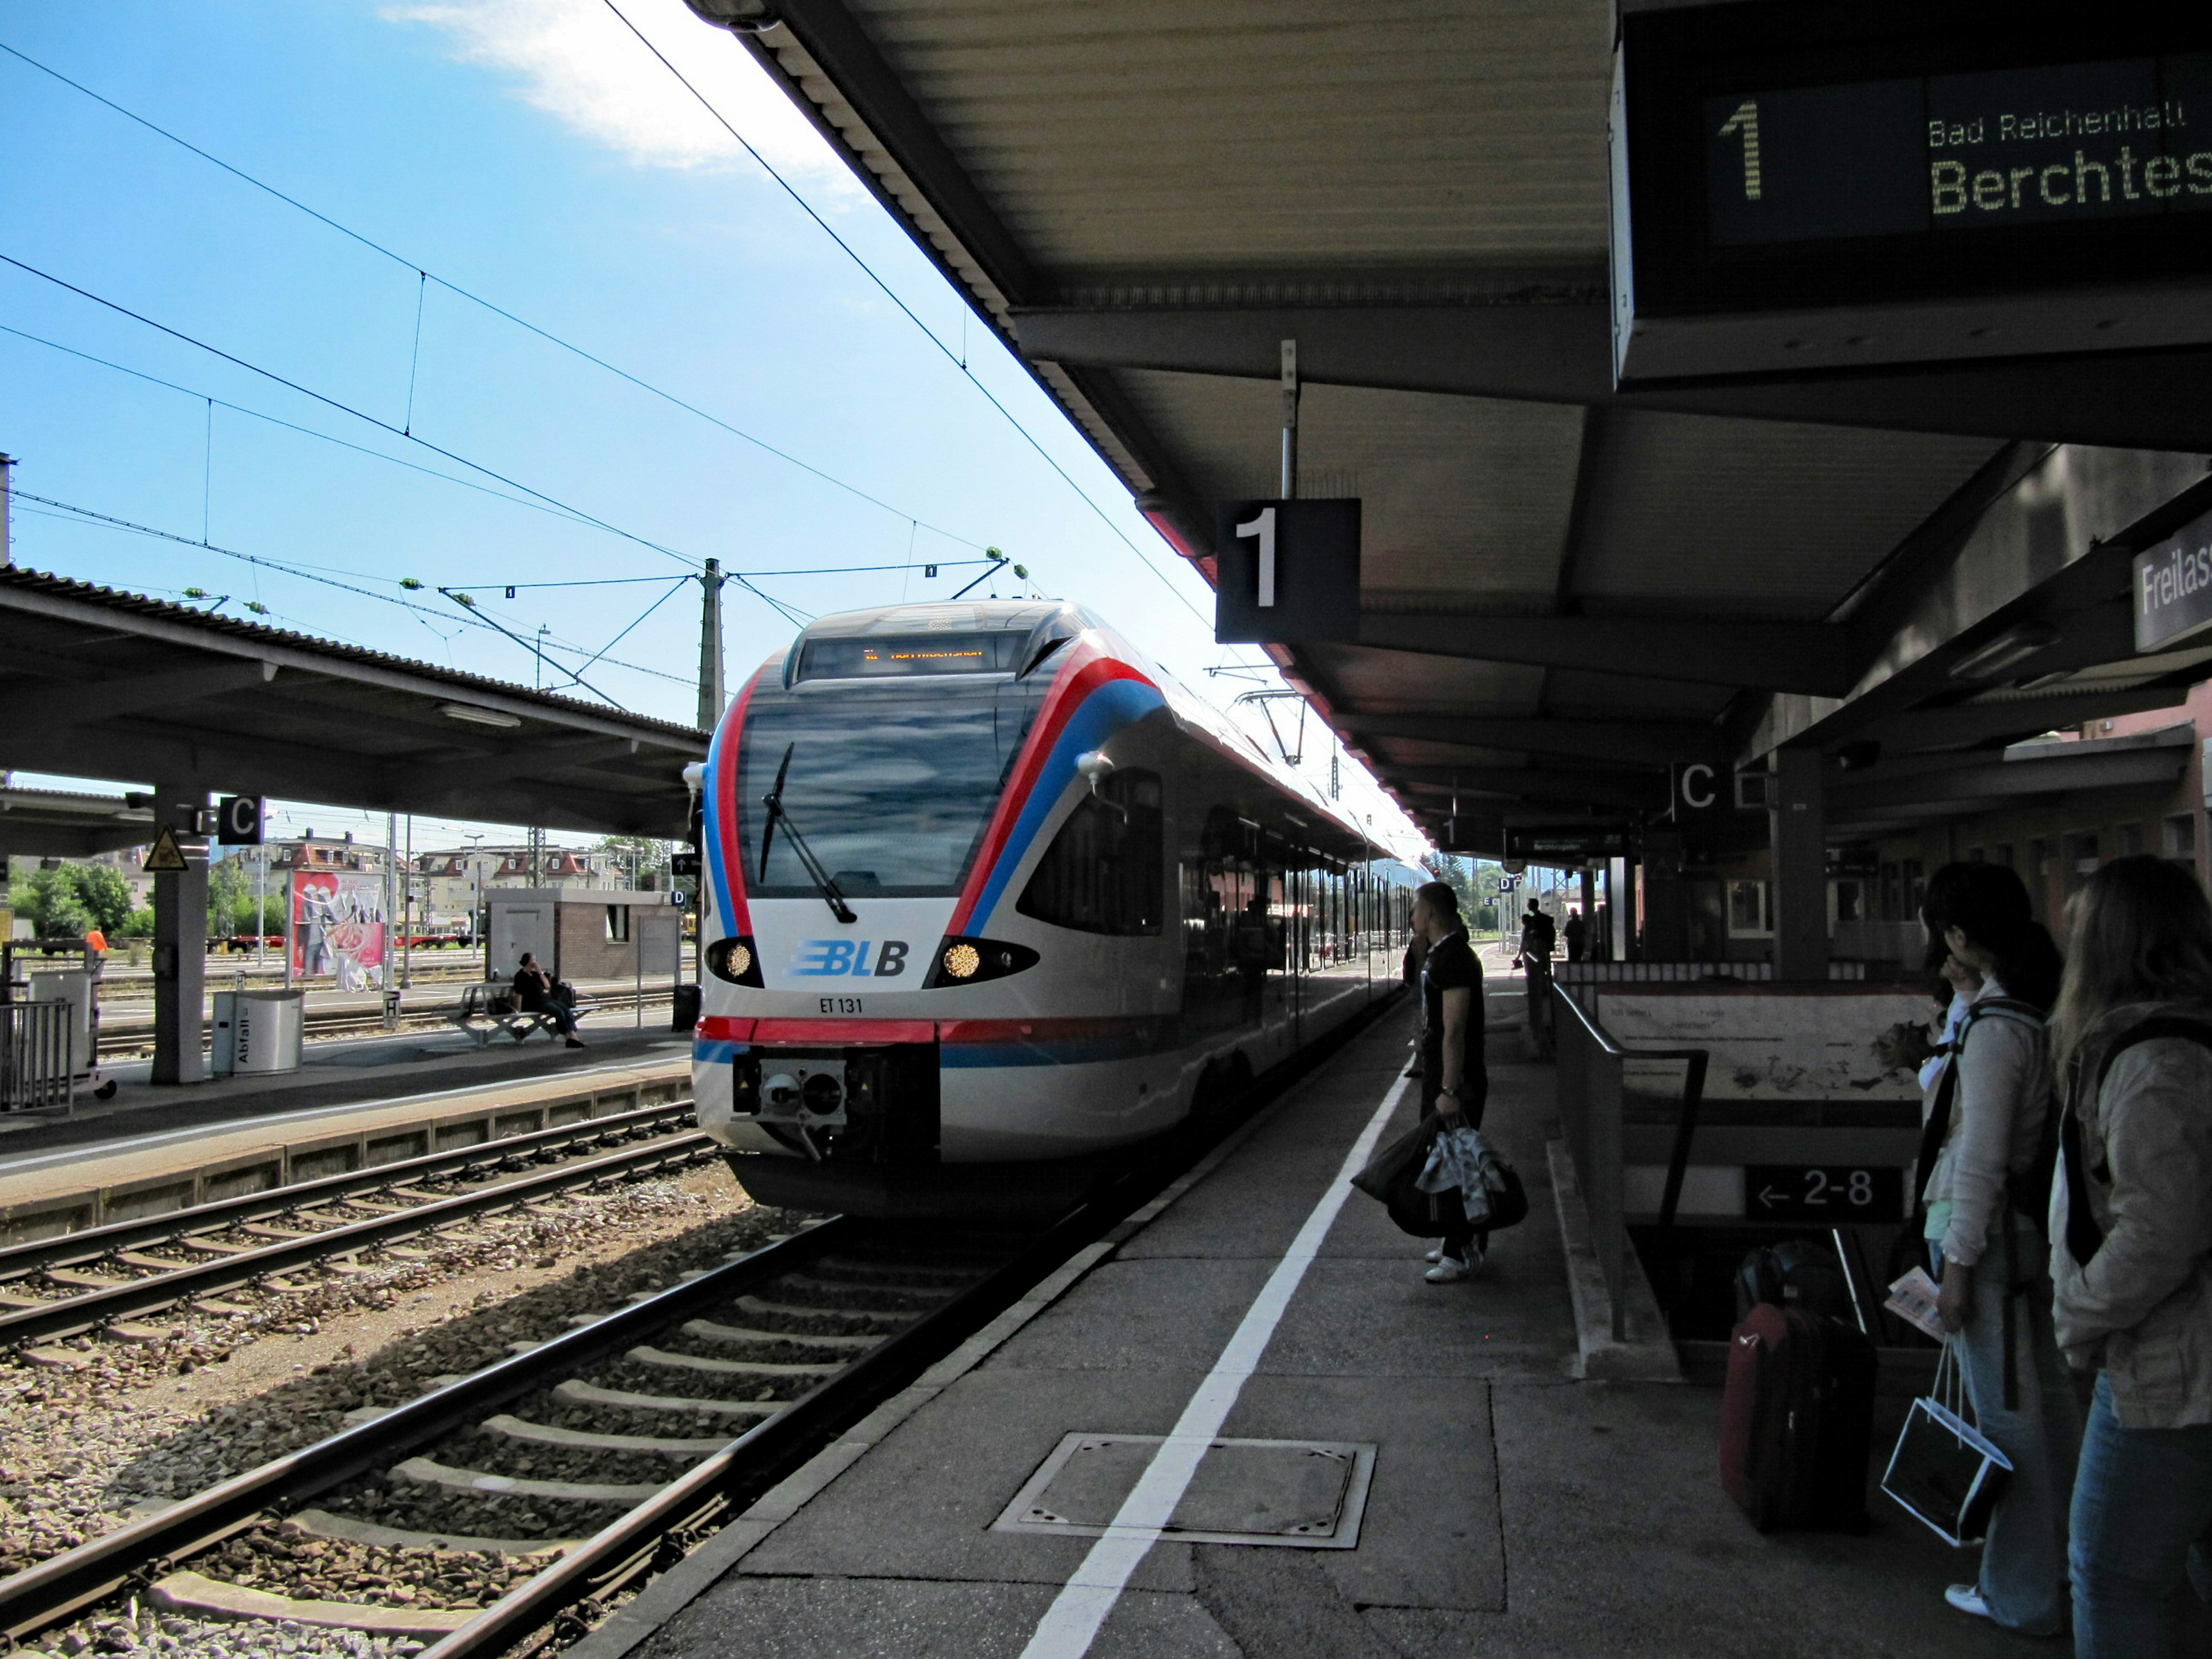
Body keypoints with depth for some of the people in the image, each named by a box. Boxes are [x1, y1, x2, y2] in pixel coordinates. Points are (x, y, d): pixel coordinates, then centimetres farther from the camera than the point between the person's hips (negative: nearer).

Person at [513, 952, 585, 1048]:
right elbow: (519, 994, -8)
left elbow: (548, 986, 17)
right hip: (534, 1003, -8)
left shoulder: (535, 974, 22)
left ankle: (573, 1036, -29)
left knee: (566, 1009, -16)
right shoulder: (520, 976, -1)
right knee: (559, 1011, -28)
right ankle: (568, 1037, -29)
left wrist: (540, 973, 7)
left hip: (546, 999, 8)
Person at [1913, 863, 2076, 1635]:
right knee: (2048, 1401, 20)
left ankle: (2022, 1594, 15)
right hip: (2040, 1222, 9)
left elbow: (1982, 1159, -20)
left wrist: (1958, 1264, -16)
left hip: (1991, 1229, -9)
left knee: (2008, 1413, 2)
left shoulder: (1994, 1028, -20)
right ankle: (2058, 1556, 35)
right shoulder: (2045, 1009, 5)